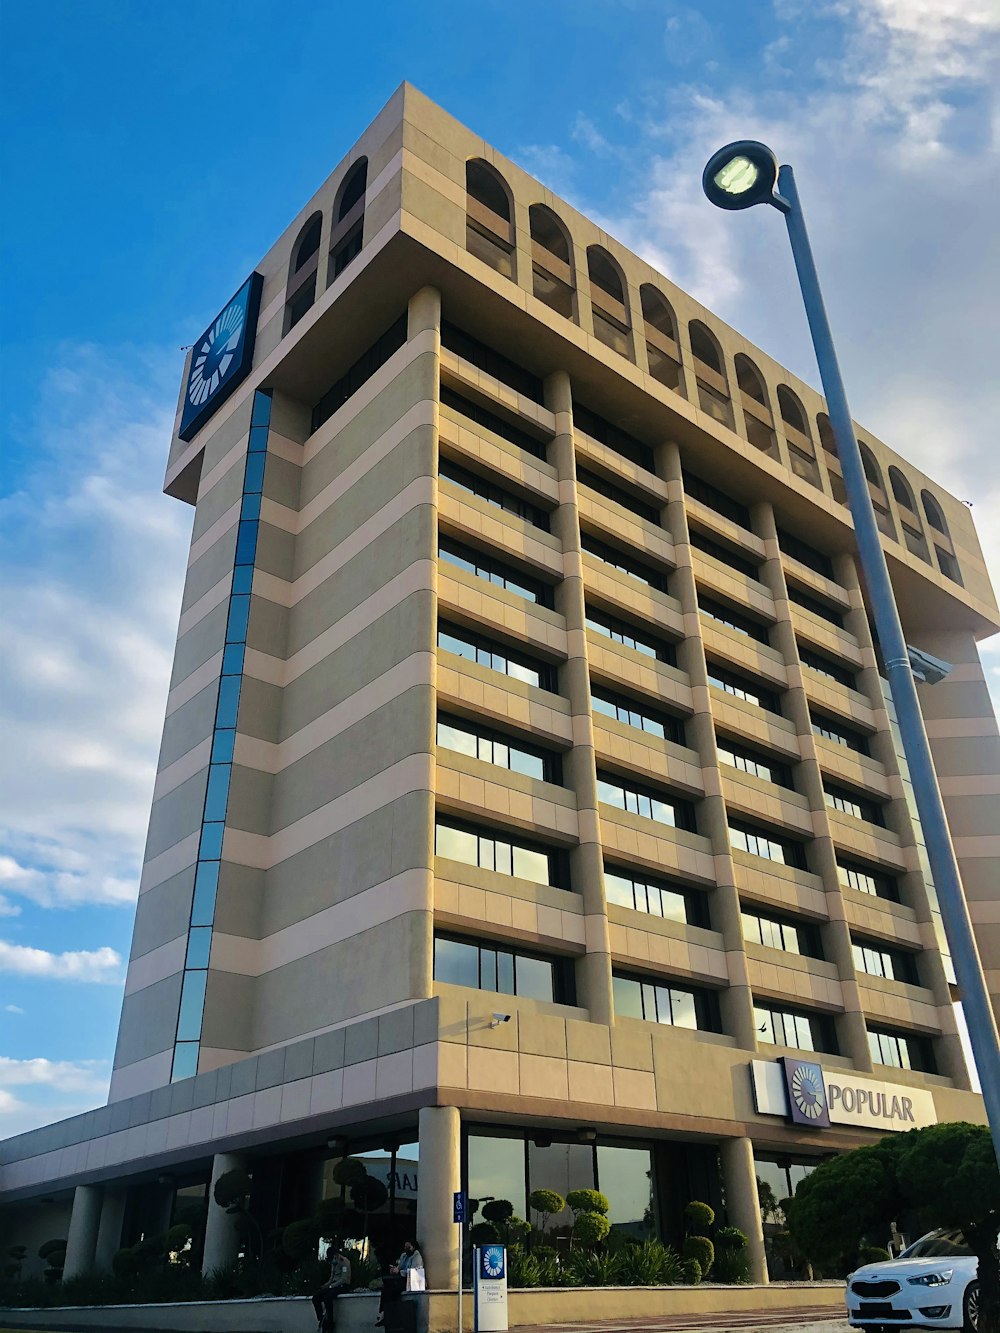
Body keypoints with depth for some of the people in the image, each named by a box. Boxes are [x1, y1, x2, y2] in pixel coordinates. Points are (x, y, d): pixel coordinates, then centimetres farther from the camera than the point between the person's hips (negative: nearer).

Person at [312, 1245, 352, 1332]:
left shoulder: (345, 1262, -13)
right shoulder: (333, 1263, 12)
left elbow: (343, 1279, -19)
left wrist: (330, 1286, -16)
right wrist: (326, 1285, 0)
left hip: (344, 1286, -8)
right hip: (334, 1284, 8)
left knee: (327, 1298, -34)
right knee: (315, 1297, -15)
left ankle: (330, 1324, -20)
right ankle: (321, 1321, -10)